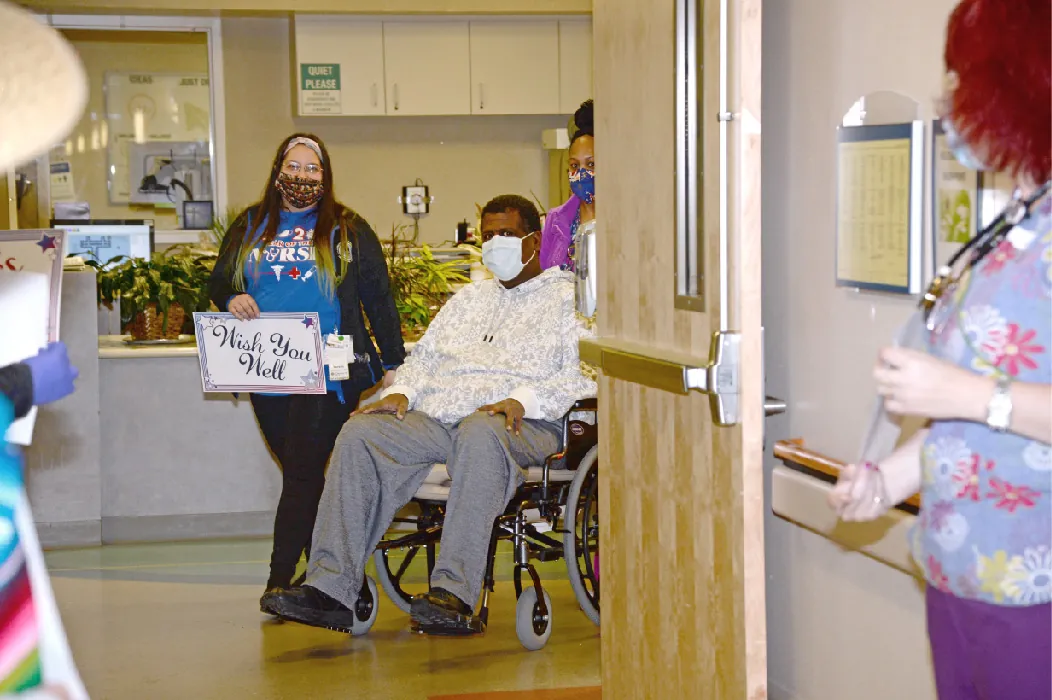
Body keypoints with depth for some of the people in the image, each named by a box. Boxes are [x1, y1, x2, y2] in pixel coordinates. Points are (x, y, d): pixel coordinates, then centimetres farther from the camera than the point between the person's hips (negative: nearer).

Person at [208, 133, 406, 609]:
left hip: (328, 372, -4)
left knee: (302, 472, -12)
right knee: (301, 474, 10)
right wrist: (232, 300, -7)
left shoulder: (348, 230, 6)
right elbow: (217, 284, 18)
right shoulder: (249, 227, 15)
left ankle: (280, 580, -12)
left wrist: (393, 363, 1)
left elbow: (379, 298, 5)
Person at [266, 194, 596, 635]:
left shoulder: (568, 298, 11)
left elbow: (584, 374, -4)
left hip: (523, 425, -6)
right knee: (361, 432, -21)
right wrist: (402, 393, 7)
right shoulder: (469, 298, 32)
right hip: (438, 417, 6)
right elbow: (425, 356, 29)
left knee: (480, 434, -41)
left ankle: (454, 595, -45)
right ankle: (331, 589, -28)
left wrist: (523, 400, -19)